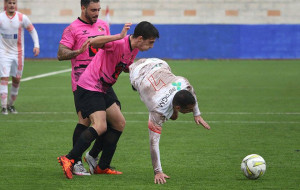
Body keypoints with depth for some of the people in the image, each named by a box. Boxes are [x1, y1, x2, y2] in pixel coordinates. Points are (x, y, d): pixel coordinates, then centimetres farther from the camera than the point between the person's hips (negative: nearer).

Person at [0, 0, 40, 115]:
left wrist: (36, 45, -6)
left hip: (18, 53, 2)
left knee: (16, 80, 7)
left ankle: (11, 104, 24)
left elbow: (32, 30, 5)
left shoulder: (22, 18, -5)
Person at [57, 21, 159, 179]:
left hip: (100, 91, 10)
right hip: (89, 87, -10)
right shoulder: (119, 42, -20)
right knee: (100, 126, -23)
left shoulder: (133, 50, 11)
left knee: (120, 123, 12)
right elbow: (93, 42, -37)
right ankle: (68, 160, -23)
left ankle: (102, 167, 15)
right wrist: (119, 36, -45)